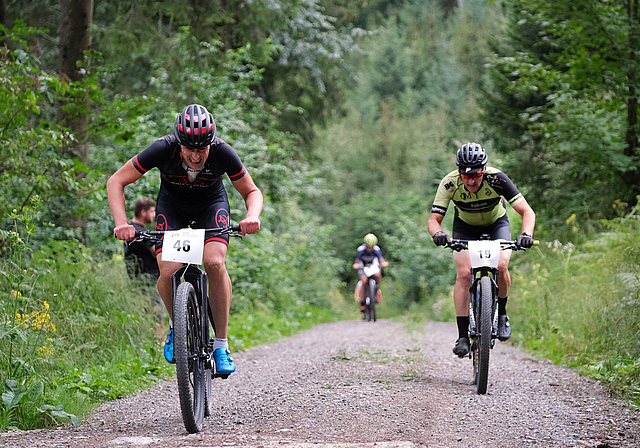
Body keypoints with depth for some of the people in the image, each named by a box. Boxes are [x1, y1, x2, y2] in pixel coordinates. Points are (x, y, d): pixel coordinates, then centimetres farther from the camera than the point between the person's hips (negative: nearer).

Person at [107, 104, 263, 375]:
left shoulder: (223, 153, -30)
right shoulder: (163, 149, -32)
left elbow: (252, 191, -14)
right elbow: (116, 182, -23)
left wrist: (252, 216, -36)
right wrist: (121, 223, -37)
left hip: (211, 204, 0)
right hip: (172, 205, 0)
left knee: (214, 262, -28)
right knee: (168, 272, -23)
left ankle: (221, 344, -16)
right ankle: (177, 325, 9)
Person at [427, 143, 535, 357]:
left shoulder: (497, 179, -33)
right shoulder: (450, 183, -30)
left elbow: (527, 212, -31)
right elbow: (433, 220, -28)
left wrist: (526, 234, -51)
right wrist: (438, 233, -51)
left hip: (496, 223, 0)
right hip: (465, 227, 1)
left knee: (501, 266, -27)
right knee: (464, 273, -21)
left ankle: (501, 313, 0)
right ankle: (463, 336, -15)